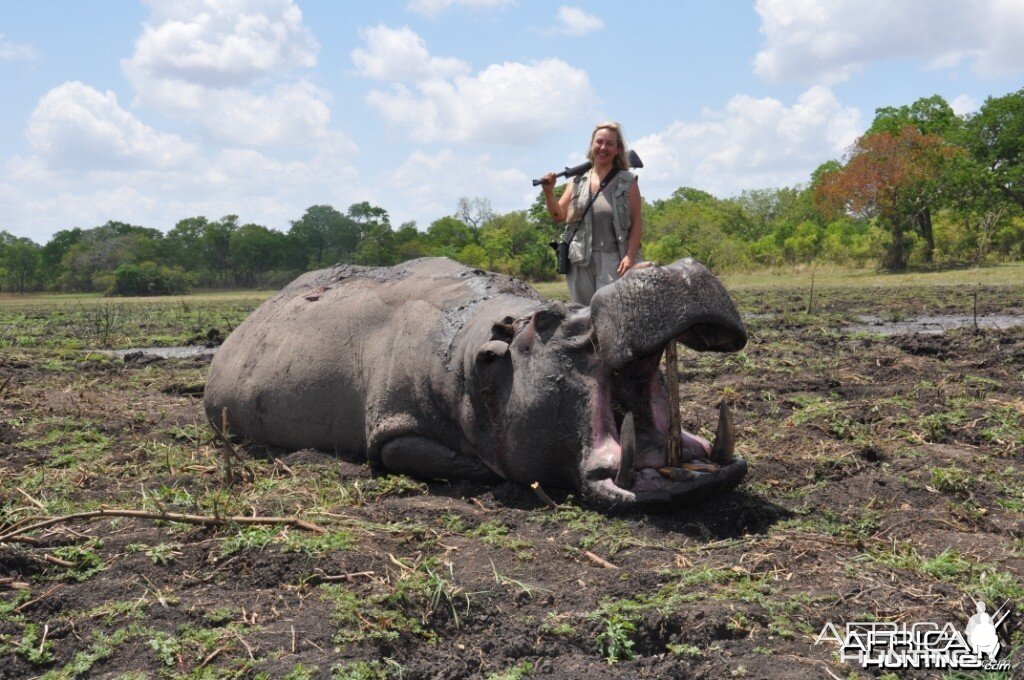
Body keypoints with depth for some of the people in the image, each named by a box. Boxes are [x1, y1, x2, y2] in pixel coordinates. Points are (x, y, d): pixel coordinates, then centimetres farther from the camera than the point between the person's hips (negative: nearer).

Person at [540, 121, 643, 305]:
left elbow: (637, 222, -1)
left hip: (613, 260, -3)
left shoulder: (626, 182, 3)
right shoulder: (578, 181, 12)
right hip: (580, 261, 4)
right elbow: (559, 216, 13)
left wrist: (630, 256, -12)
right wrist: (548, 192, -3)